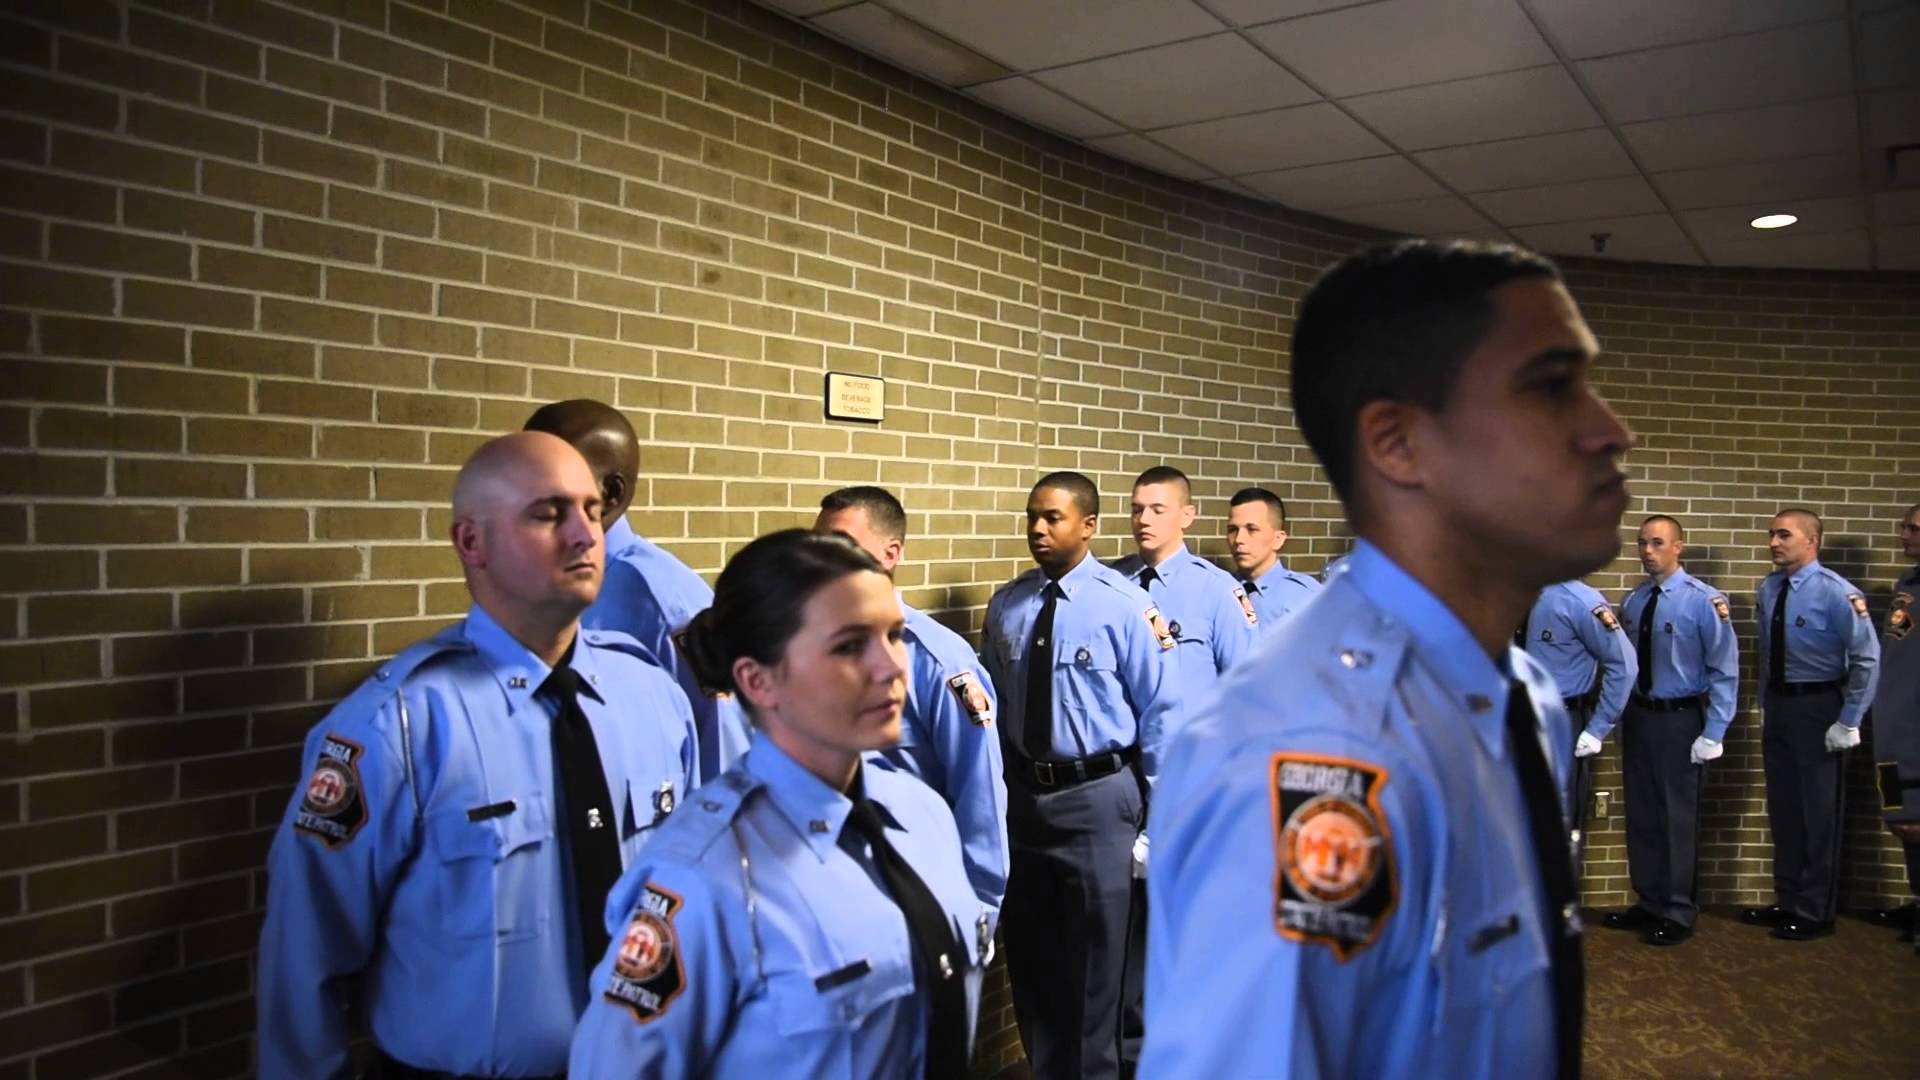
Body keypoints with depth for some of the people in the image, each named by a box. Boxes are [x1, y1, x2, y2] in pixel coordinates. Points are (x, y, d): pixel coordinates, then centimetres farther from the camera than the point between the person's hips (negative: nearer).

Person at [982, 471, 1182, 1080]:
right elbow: (995, 704, 10)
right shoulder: (1007, 606, 2)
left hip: (1097, 799, -4)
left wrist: (1157, 815, -5)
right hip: (1023, 795, 5)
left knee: (1095, 960, 8)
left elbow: (1160, 712, -6)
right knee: (1030, 955, 17)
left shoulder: (1124, 605, -10)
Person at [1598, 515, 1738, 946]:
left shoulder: (1704, 601, -13)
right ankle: (1649, 902, 29)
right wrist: (1616, 721, 9)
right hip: (1638, 716, 6)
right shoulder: (1632, 602, 4)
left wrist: (1713, 735, -15)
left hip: (1681, 719, -6)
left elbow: (1724, 671, -12)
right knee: (1641, 815, 14)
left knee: (1678, 818, 4)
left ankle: (1679, 913, 19)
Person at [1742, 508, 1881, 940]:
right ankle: (1787, 901, 30)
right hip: (1778, 706, 6)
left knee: (1819, 811, 5)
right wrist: (1766, 705, 13)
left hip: (1818, 708, -6)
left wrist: (1849, 722, -15)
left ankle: (1815, 912, 19)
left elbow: (1867, 658, -17)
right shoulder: (1769, 589, 2)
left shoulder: (1836, 592, -17)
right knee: (1783, 808, 16)